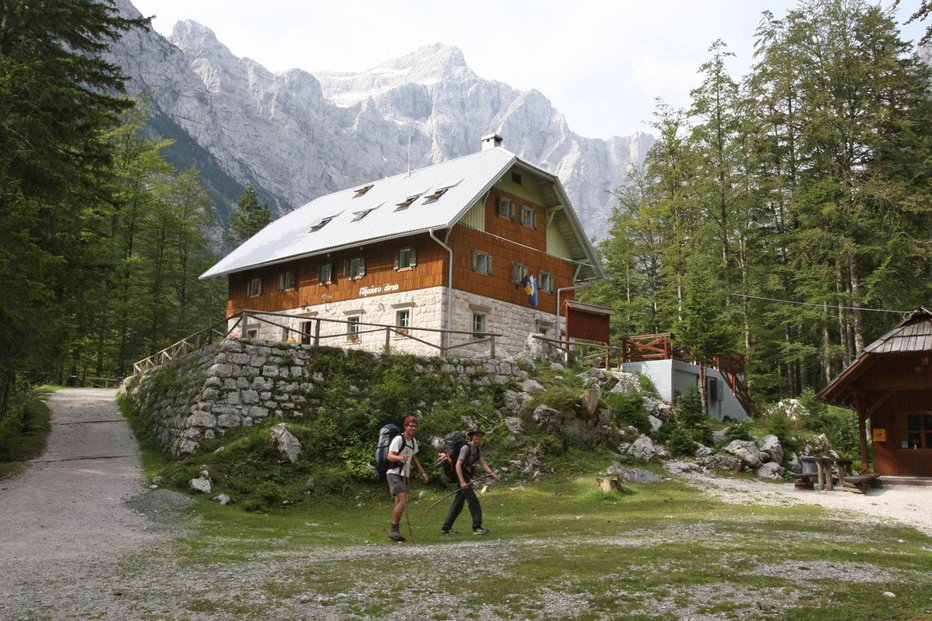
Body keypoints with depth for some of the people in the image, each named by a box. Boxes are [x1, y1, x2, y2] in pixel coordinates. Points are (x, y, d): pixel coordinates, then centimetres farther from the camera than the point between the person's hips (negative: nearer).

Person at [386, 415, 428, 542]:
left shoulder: (413, 441, 12)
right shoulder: (398, 439, -13)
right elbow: (390, 456, -21)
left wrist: (422, 472, 23)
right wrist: (400, 457, -41)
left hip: (405, 475, 8)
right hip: (394, 473, -8)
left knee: (400, 502, 7)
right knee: (402, 501, -16)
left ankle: (395, 531, 14)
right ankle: (393, 530, -8)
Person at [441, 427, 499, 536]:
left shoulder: (477, 449, 12)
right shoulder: (466, 448, -16)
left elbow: (483, 463, 4)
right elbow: (458, 465, -21)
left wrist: (492, 473, -12)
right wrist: (462, 481, -28)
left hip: (467, 478, 9)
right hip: (462, 478, -9)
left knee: (458, 504, 13)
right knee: (474, 501, -9)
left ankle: (446, 528, 19)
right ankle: (477, 528, -3)